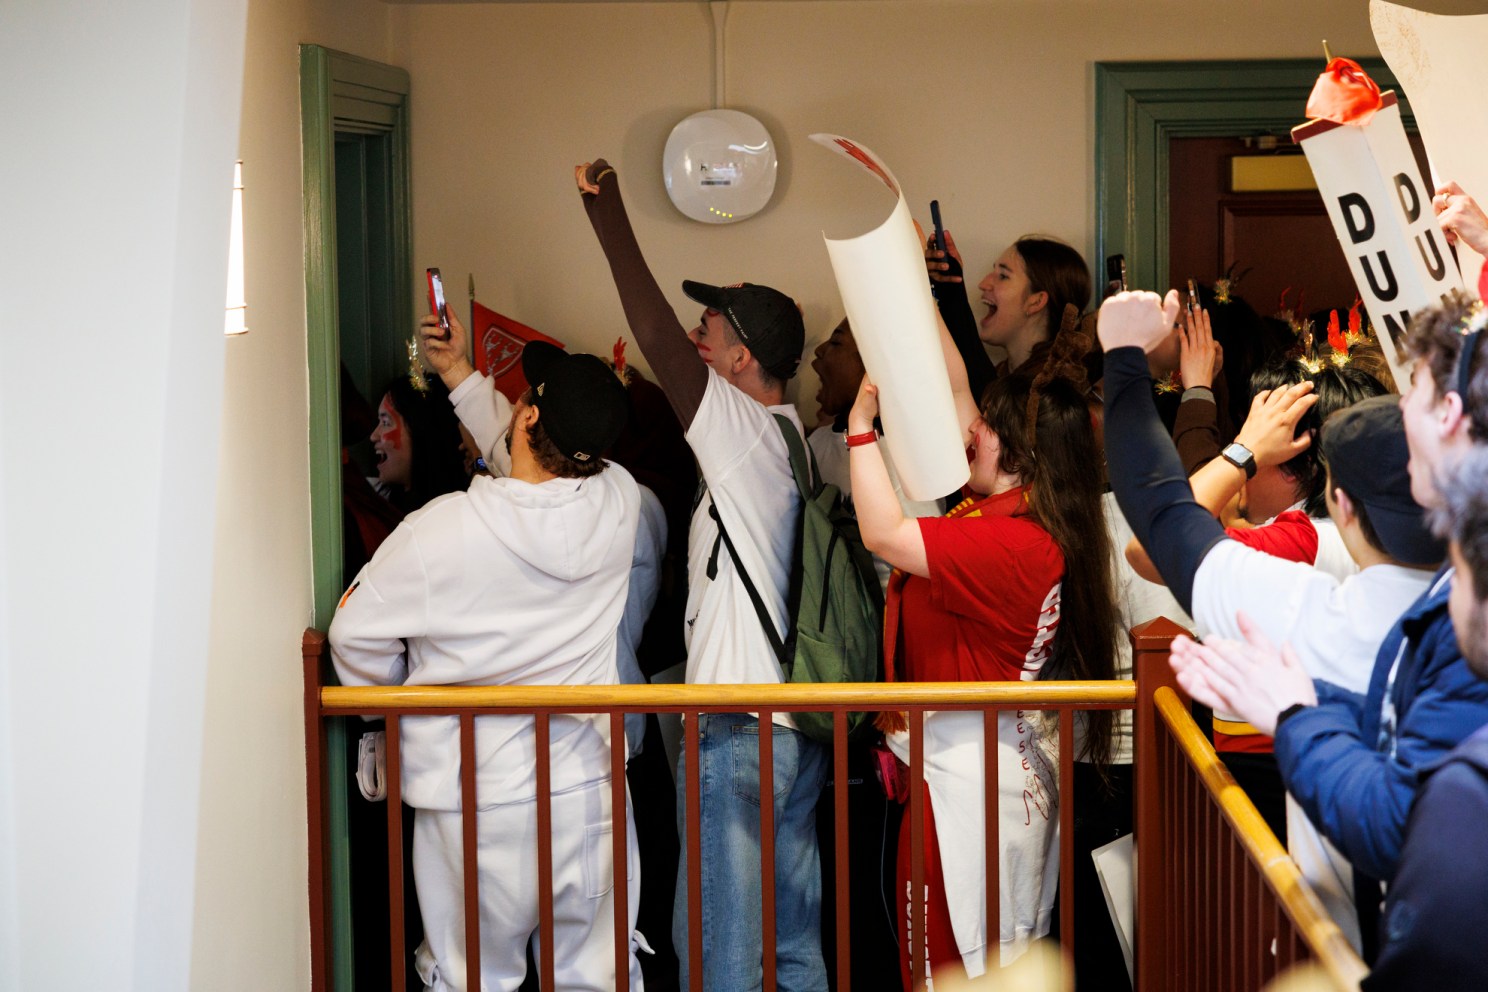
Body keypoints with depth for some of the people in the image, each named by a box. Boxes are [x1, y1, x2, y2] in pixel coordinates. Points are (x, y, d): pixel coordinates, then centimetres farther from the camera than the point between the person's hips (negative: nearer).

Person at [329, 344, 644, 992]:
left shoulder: (440, 530, -17)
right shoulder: (618, 502, -7)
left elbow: (356, 634, -4)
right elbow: (545, 462, 16)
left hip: (472, 798, -3)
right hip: (587, 786, 3)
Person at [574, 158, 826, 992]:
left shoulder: (740, 424, -12)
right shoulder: (796, 437, 11)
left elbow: (655, 334, -18)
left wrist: (607, 209, -12)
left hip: (736, 734, -9)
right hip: (803, 729, 9)